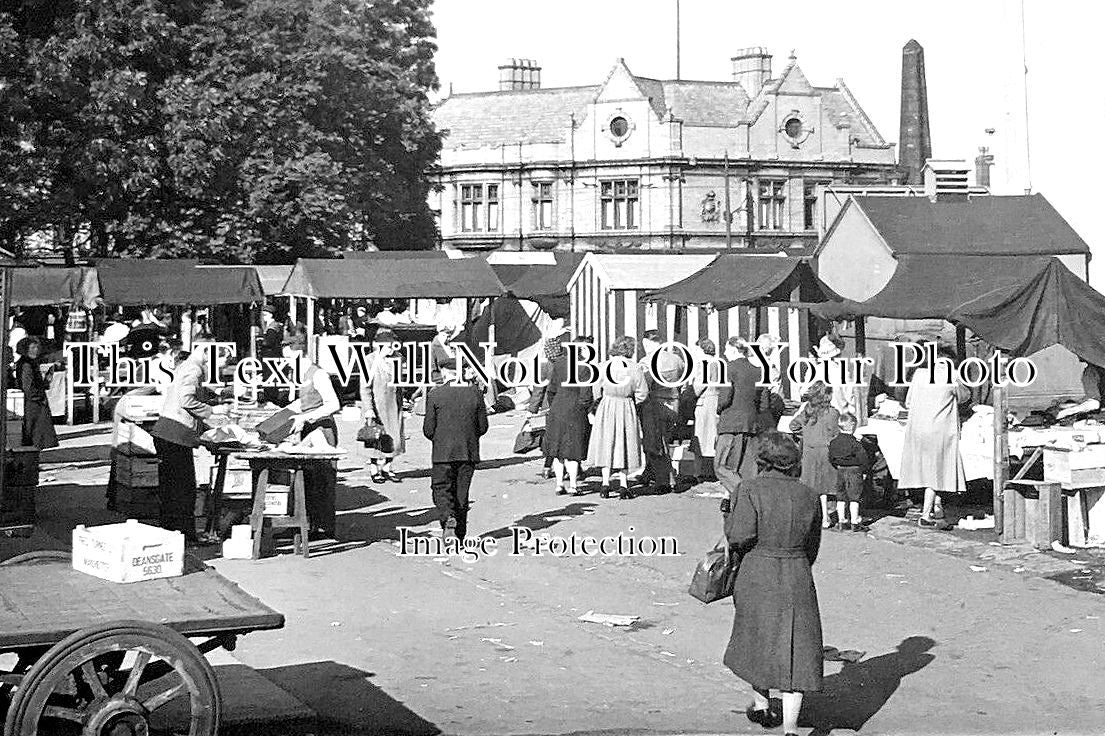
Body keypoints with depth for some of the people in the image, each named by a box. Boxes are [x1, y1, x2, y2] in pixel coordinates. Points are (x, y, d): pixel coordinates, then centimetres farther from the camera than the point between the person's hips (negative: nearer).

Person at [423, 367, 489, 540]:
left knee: (441, 489, 8)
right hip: (469, 453, 3)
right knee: (461, 493, 13)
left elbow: (428, 429, -6)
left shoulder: (435, 394, -9)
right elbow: (483, 427, 3)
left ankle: (448, 519, -18)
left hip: (443, 453, -3)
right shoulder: (475, 392, -1)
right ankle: (460, 533, 18)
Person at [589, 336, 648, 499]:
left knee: (606, 445, 9)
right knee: (624, 446, 7)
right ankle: (623, 485, 4)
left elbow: (596, 389, 1)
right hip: (627, 410, -1)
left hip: (606, 407, 1)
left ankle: (605, 483, 5)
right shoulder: (634, 368, -8)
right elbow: (642, 393, -5)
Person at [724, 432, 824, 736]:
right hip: (797, 579, 1)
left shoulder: (749, 489, -10)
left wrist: (730, 516, 2)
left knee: (756, 638, 22)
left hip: (755, 576, -1)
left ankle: (760, 704, 36)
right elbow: (812, 548, 11)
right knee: (795, 650, 2)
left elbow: (740, 536, -19)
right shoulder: (809, 496, 3)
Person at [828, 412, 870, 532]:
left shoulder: (834, 442, 1)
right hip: (854, 471, -6)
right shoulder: (855, 443, -18)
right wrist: (864, 470, -1)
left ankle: (841, 522, 16)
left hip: (840, 471, 6)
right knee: (854, 498, 1)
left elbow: (831, 458, 10)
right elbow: (864, 459, -15)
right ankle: (855, 523, 4)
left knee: (841, 497, 12)